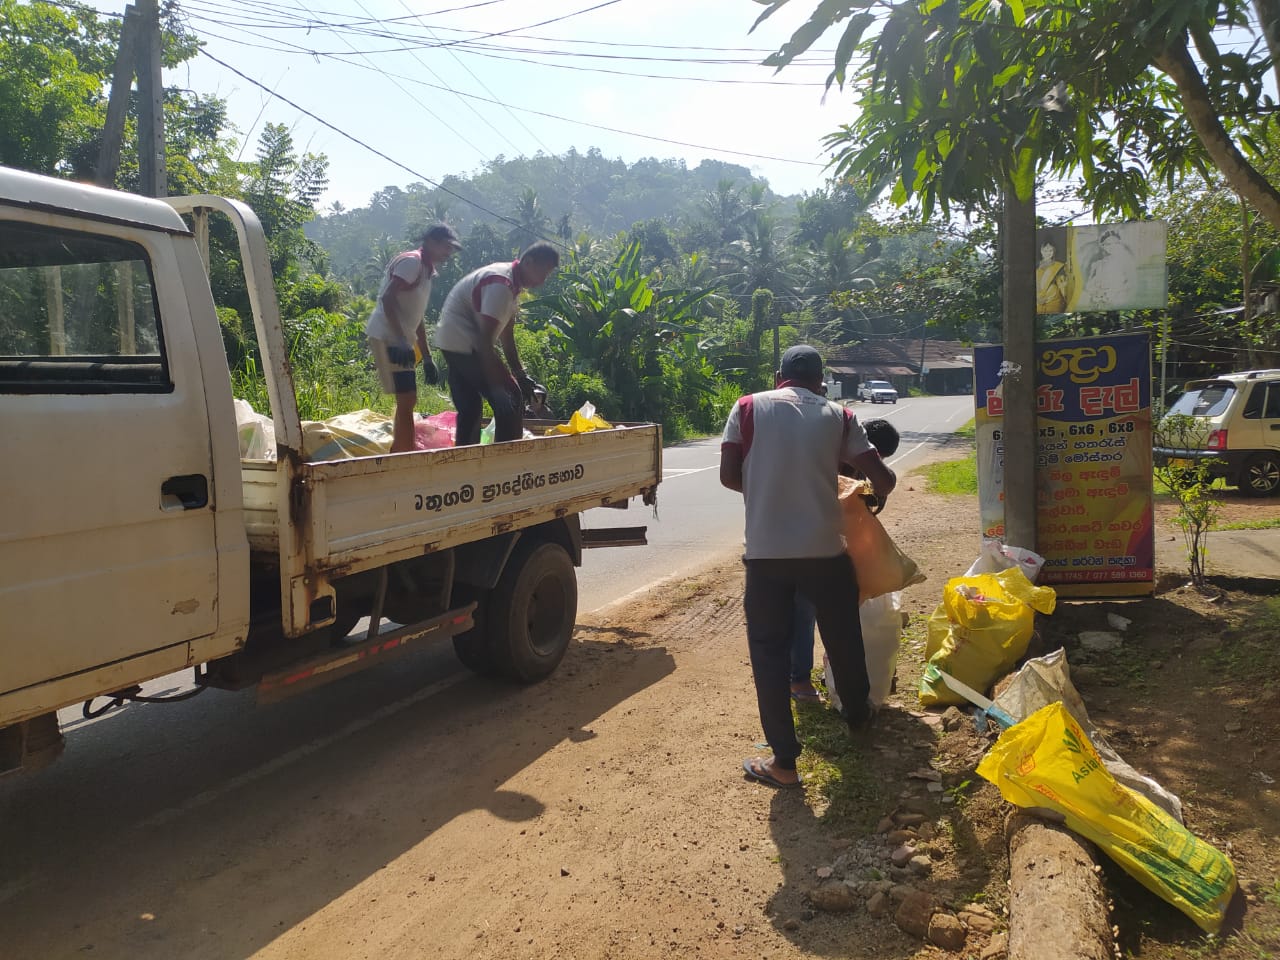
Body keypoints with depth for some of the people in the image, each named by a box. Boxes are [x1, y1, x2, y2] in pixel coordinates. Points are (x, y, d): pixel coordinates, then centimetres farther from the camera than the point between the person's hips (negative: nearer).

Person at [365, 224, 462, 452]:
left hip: (399, 340, 10)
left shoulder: (426, 271, 20)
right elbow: (387, 299, -21)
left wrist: (427, 359, 22)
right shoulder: (412, 261, -8)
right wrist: (401, 340, -28)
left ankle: (397, 457, 23)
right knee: (406, 400, -11)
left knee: (407, 401, 14)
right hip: (387, 338, -10)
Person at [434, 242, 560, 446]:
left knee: (469, 410, 15)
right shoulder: (501, 285, -20)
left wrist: (520, 374, 12)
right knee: (510, 403, -8)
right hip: (464, 343, -10)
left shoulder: (513, 284, 11)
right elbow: (485, 340, -25)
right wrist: (507, 380, -25)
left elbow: (506, 335, 15)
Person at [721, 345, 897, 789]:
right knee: (843, 638, 23)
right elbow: (883, 478, 4)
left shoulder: (748, 408, 2)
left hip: (765, 552, -2)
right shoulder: (838, 416, 5)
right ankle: (857, 714, 46)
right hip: (824, 549, 2)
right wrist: (877, 493, 27)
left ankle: (784, 760, 11)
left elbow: (728, 475, -2)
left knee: (769, 650, 8)